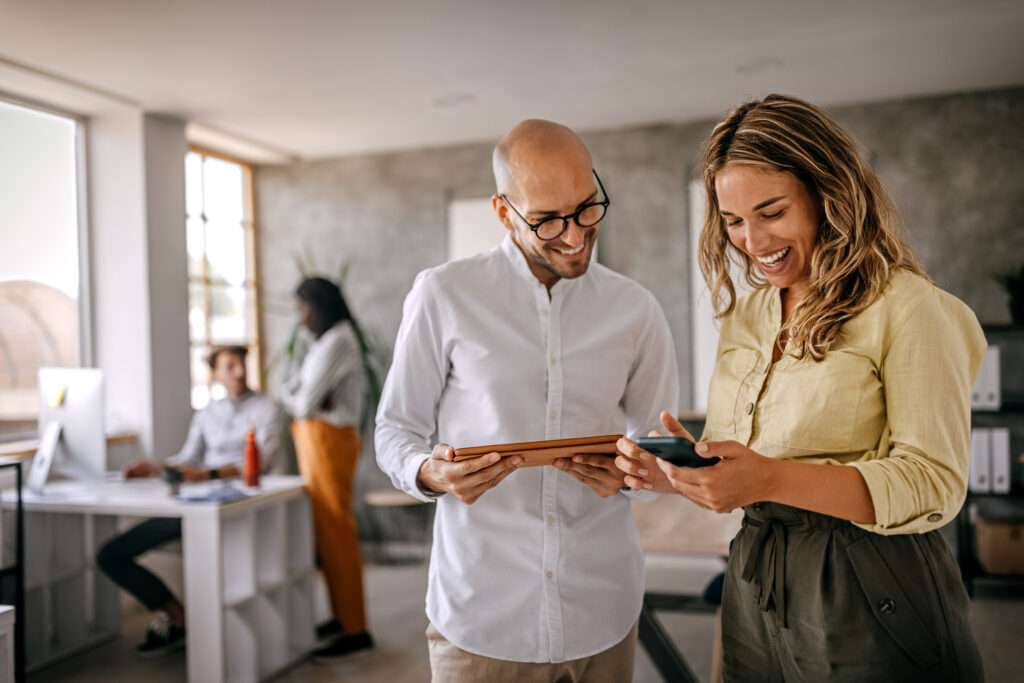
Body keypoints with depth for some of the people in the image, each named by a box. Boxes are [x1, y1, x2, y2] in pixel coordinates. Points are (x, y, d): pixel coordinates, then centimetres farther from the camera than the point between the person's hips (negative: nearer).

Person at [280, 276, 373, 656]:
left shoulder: (336, 341, -13)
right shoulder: (324, 342, 18)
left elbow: (305, 403, -17)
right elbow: (288, 393, 12)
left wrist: (298, 399, 4)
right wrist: (301, 396, -9)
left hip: (328, 440, -10)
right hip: (315, 440, 10)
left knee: (336, 532, -6)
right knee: (325, 531, 12)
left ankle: (356, 629, 0)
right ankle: (341, 615, 22)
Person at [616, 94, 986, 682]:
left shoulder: (906, 307, -11)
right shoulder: (744, 317, 8)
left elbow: (934, 484, -18)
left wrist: (774, 479, -30)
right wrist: (682, 469, -11)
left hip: (871, 607, -6)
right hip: (756, 594, 6)